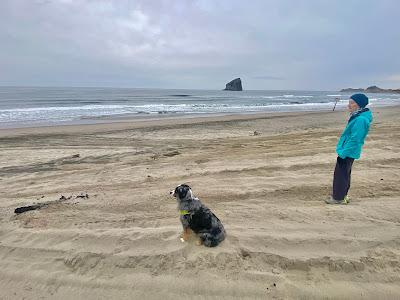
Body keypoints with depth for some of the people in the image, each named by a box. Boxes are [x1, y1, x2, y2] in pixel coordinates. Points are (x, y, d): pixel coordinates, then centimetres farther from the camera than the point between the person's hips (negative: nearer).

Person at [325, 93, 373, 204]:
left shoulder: (361, 119, -22)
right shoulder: (357, 117, 10)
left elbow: (354, 140, -24)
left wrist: (343, 153, -22)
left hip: (348, 153, -10)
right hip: (348, 152, 10)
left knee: (341, 175, 0)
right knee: (345, 174, 18)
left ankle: (338, 198, 11)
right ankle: (341, 195, 31)